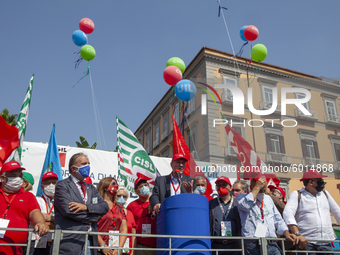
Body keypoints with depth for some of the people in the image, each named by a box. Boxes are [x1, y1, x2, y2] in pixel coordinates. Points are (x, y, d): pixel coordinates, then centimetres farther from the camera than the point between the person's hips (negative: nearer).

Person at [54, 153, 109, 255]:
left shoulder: (91, 188, 19)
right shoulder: (62, 185, 1)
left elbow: (105, 207, 6)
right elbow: (68, 210, -13)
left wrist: (86, 207, -12)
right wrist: (93, 217, -4)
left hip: (91, 241, 5)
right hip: (70, 242, -5)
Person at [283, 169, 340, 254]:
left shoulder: (324, 193, 17)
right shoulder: (297, 194, -1)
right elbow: (288, 214, -14)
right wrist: (298, 234, -26)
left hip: (326, 243, 5)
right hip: (306, 242, -4)